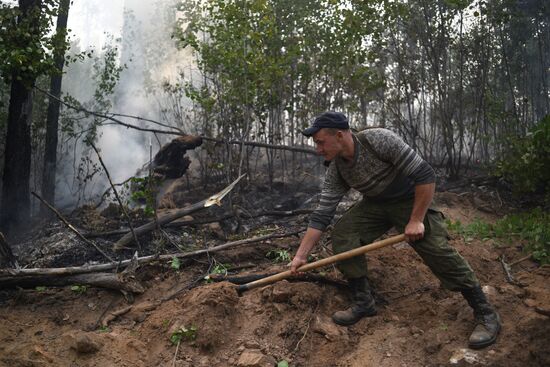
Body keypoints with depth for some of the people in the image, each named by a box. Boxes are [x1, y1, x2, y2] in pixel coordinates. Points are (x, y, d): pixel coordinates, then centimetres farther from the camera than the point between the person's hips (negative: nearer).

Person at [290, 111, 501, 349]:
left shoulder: (379, 140, -30)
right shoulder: (335, 171, -11)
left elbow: (425, 175, -28)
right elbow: (321, 216, -8)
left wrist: (416, 221, -26)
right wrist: (301, 255, -11)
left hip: (413, 200, -5)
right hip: (375, 204, 6)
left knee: (437, 251, -19)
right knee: (341, 233, -12)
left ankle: (485, 314, -3)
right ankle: (363, 302, -1)